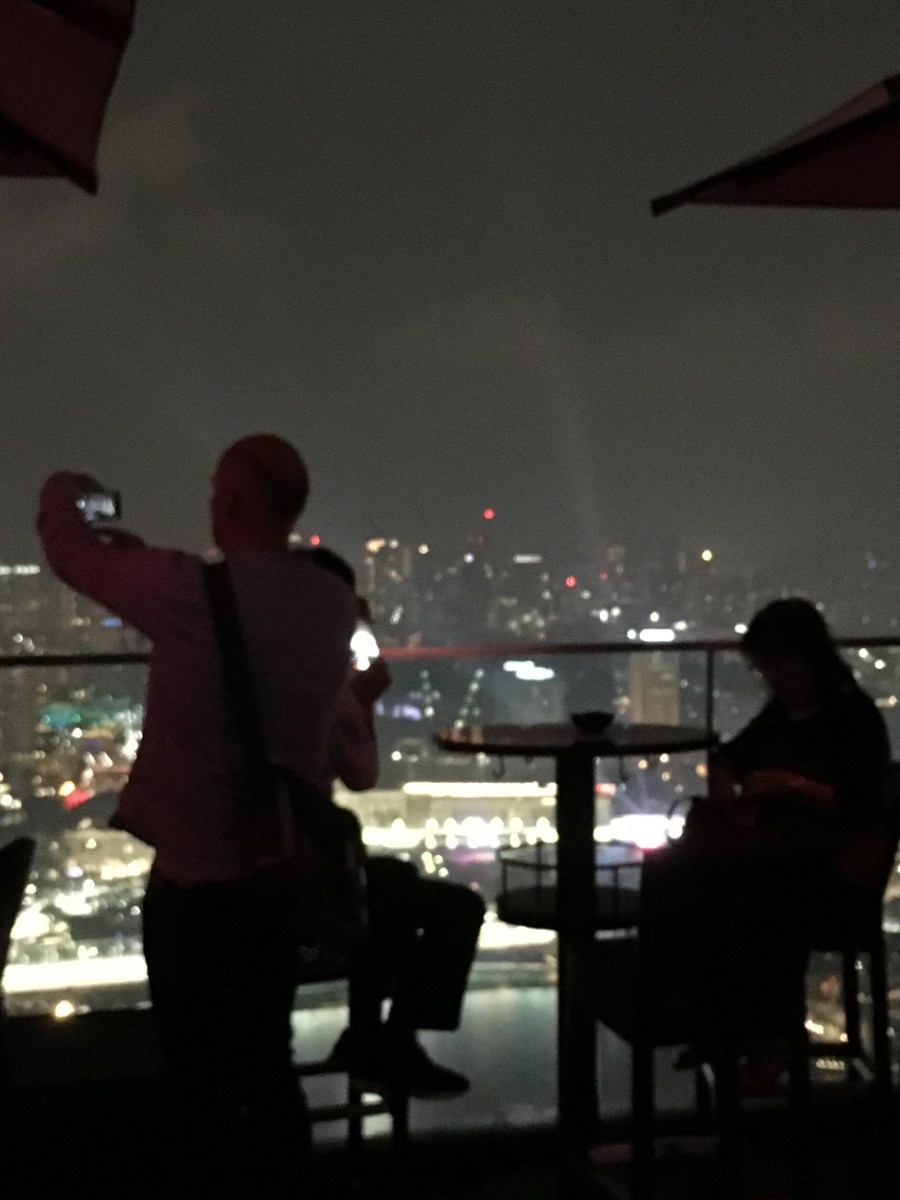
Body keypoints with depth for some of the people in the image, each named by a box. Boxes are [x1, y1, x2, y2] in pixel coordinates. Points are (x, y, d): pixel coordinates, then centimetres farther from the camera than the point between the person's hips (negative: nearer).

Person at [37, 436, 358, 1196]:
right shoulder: (333, 603, -1)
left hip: (197, 883, -6)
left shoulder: (192, 592, -20)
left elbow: (71, 553, -5)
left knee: (206, 1086, 7)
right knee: (266, 1071, 20)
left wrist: (65, 493, 17)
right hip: (280, 874, 6)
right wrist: (145, 555, 20)